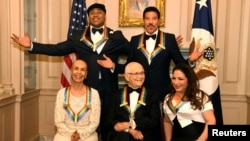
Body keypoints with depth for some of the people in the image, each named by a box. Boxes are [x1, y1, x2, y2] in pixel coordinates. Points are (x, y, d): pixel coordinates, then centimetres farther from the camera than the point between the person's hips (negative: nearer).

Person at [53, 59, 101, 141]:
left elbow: (94, 122, -3)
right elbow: (58, 121, 0)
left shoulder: (94, 93, -3)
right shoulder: (61, 93, 1)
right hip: (65, 134, 1)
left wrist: (81, 134, -14)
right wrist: (70, 134, -13)